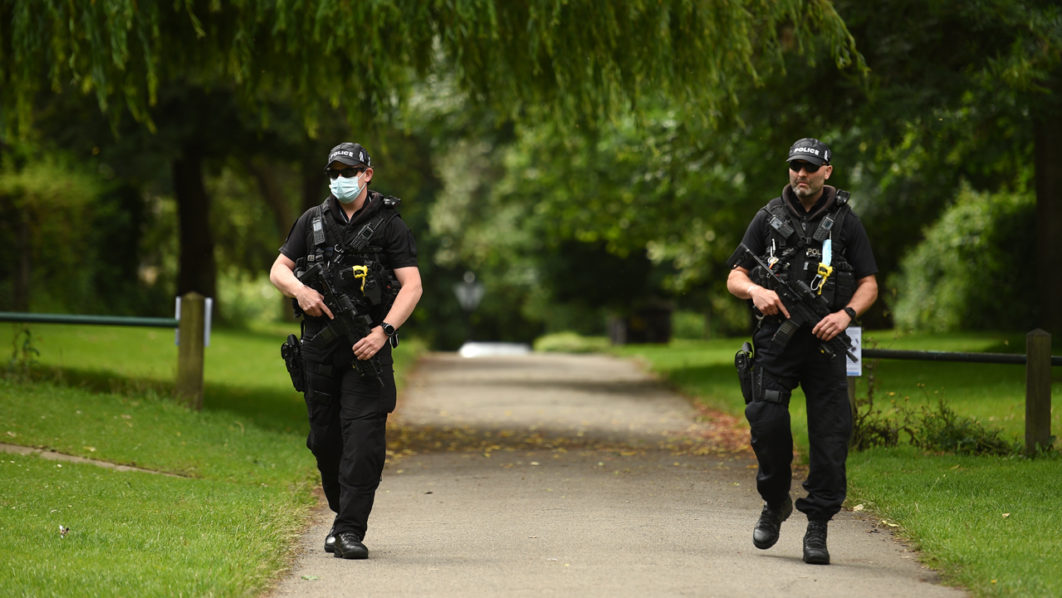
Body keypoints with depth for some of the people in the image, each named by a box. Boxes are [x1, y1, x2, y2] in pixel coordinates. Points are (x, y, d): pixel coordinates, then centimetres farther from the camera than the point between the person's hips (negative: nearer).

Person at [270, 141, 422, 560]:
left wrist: (384, 332, -18)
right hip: (318, 347, 4)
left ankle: (352, 530, -14)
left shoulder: (389, 225, 1)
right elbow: (278, 270, 11)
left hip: (366, 345, -4)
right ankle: (342, 514, 28)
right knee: (326, 439, 8)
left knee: (364, 438, -13)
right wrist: (300, 290, -12)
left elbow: (412, 286, -5)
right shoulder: (313, 222, 12)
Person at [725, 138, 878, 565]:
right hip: (775, 336, 1)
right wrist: (756, 291, -11)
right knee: (766, 421, -13)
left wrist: (846, 313, -12)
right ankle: (775, 502, 13)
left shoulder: (844, 222, 8)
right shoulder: (769, 217, 11)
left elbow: (869, 284, 8)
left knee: (829, 433, -6)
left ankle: (817, 529, 2)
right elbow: (735, 277, 12)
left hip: (824, 340, -1)